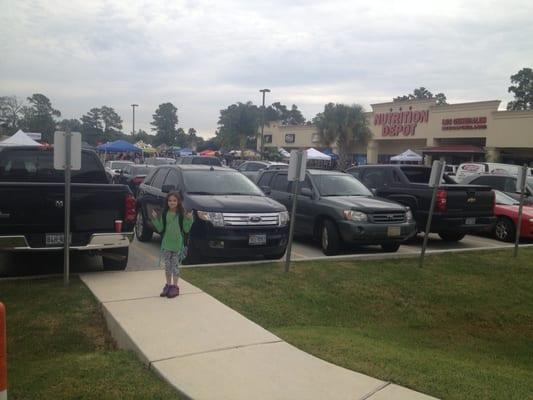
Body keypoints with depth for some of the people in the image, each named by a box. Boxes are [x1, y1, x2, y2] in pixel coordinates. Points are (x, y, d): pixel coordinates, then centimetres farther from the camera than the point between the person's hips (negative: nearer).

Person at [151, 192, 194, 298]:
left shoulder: (182, 214, -5)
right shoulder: (165, 214, 2)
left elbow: (186, 230, -7)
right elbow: (160, 229, 3)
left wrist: (189, 219, -19)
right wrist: (155, 219, -8)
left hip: (178, 245, -3)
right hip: (166, 245, 3)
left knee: (175, 266, 3)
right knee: (167, 266, 11)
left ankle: (175, 286, 13)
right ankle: (168, 285, 23)